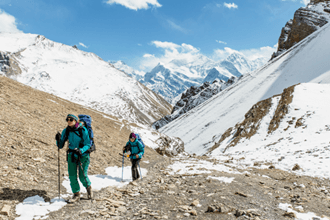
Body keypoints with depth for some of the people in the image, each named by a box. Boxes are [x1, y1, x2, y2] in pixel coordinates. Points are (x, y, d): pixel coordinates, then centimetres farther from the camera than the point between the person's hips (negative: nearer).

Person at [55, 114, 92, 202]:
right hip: (71, 155, 4)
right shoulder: (66, 131, -1)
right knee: (72, 176, -2)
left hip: (83, 155, -3)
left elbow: (88, 144, -11)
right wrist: (58, 140, -18)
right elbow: (60, 146, 2)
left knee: (82, 176, -5)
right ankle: (76, 194, 15)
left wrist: (81, 150, -28)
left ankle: (88, 187, 27)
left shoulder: (82, 130, -12)